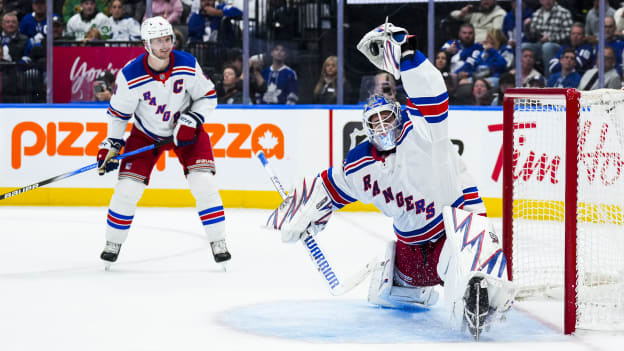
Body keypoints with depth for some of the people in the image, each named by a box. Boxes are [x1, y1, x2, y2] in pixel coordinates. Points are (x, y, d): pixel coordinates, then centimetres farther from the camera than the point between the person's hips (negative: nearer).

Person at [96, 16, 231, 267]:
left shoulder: (188, 65, -20)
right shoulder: (130, 76, -22)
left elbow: (208, 96, -7)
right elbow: (118, 113, -7)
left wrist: (190, 122, -20)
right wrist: (111, 146, -11)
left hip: (186, 131, 0)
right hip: (146, 134, 0)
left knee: (204, 184, -14)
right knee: (127, 188, -7)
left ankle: (218, 244, -3)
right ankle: (113, 244, 13)